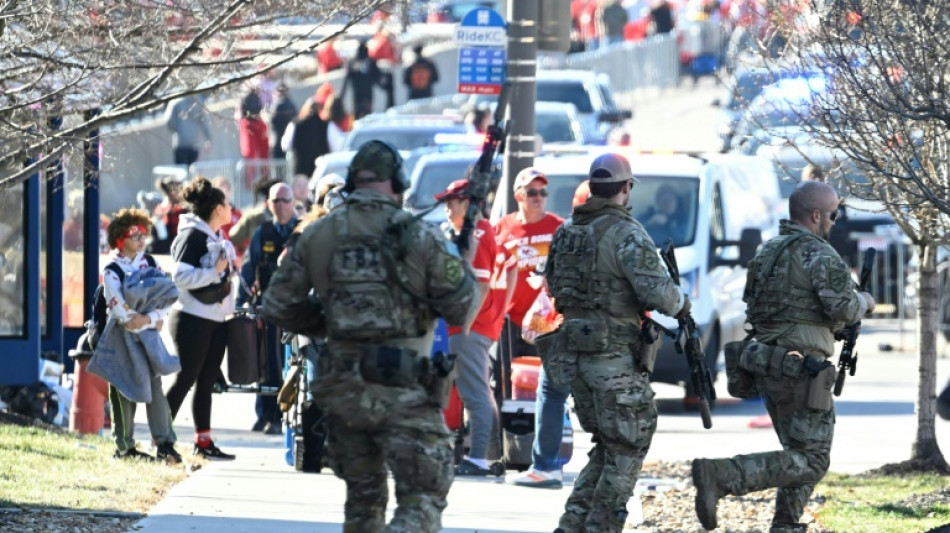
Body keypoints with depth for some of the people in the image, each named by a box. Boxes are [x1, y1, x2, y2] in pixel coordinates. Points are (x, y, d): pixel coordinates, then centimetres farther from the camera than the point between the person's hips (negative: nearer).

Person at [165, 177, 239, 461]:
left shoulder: (217, 237, 16)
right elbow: (181, 276, -21)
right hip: (192, 318, -9)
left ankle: (204, 440, 12)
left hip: (216, 320, 9)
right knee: (185, 380, -7)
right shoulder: (192, 235, -12)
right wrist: (215, 271, -23)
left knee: (207, 382, 9)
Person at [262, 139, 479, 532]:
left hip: (342, 389, 4)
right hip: (404, 394, -4)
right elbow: (461, 310, -1)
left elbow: (277, 308, 9)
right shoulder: (420, 237, -6)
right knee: (423, 499, -3)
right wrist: (465, 267, 18)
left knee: (363, 498, 19)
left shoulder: (317, 235, 5)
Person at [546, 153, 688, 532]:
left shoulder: (566, 232, 9)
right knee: (625, 453, 3)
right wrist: (681, 303, -1)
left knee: (607, 448, 17)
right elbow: (658, 292, -21)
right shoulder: (626, 234, -15)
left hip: (574, 354, 7)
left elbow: (553, 286, 19)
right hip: (616, 357, -7)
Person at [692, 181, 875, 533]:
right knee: (811, 460, -7)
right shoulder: (820, 255, -12)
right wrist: (863, 302, 3)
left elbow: (752, 308, 19)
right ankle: (720, 476, -21)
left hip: (767, 367, 9)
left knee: (800, 455, 20)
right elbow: (843, 308, -20)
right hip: (802, 369, -9)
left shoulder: (766, 253, 15)